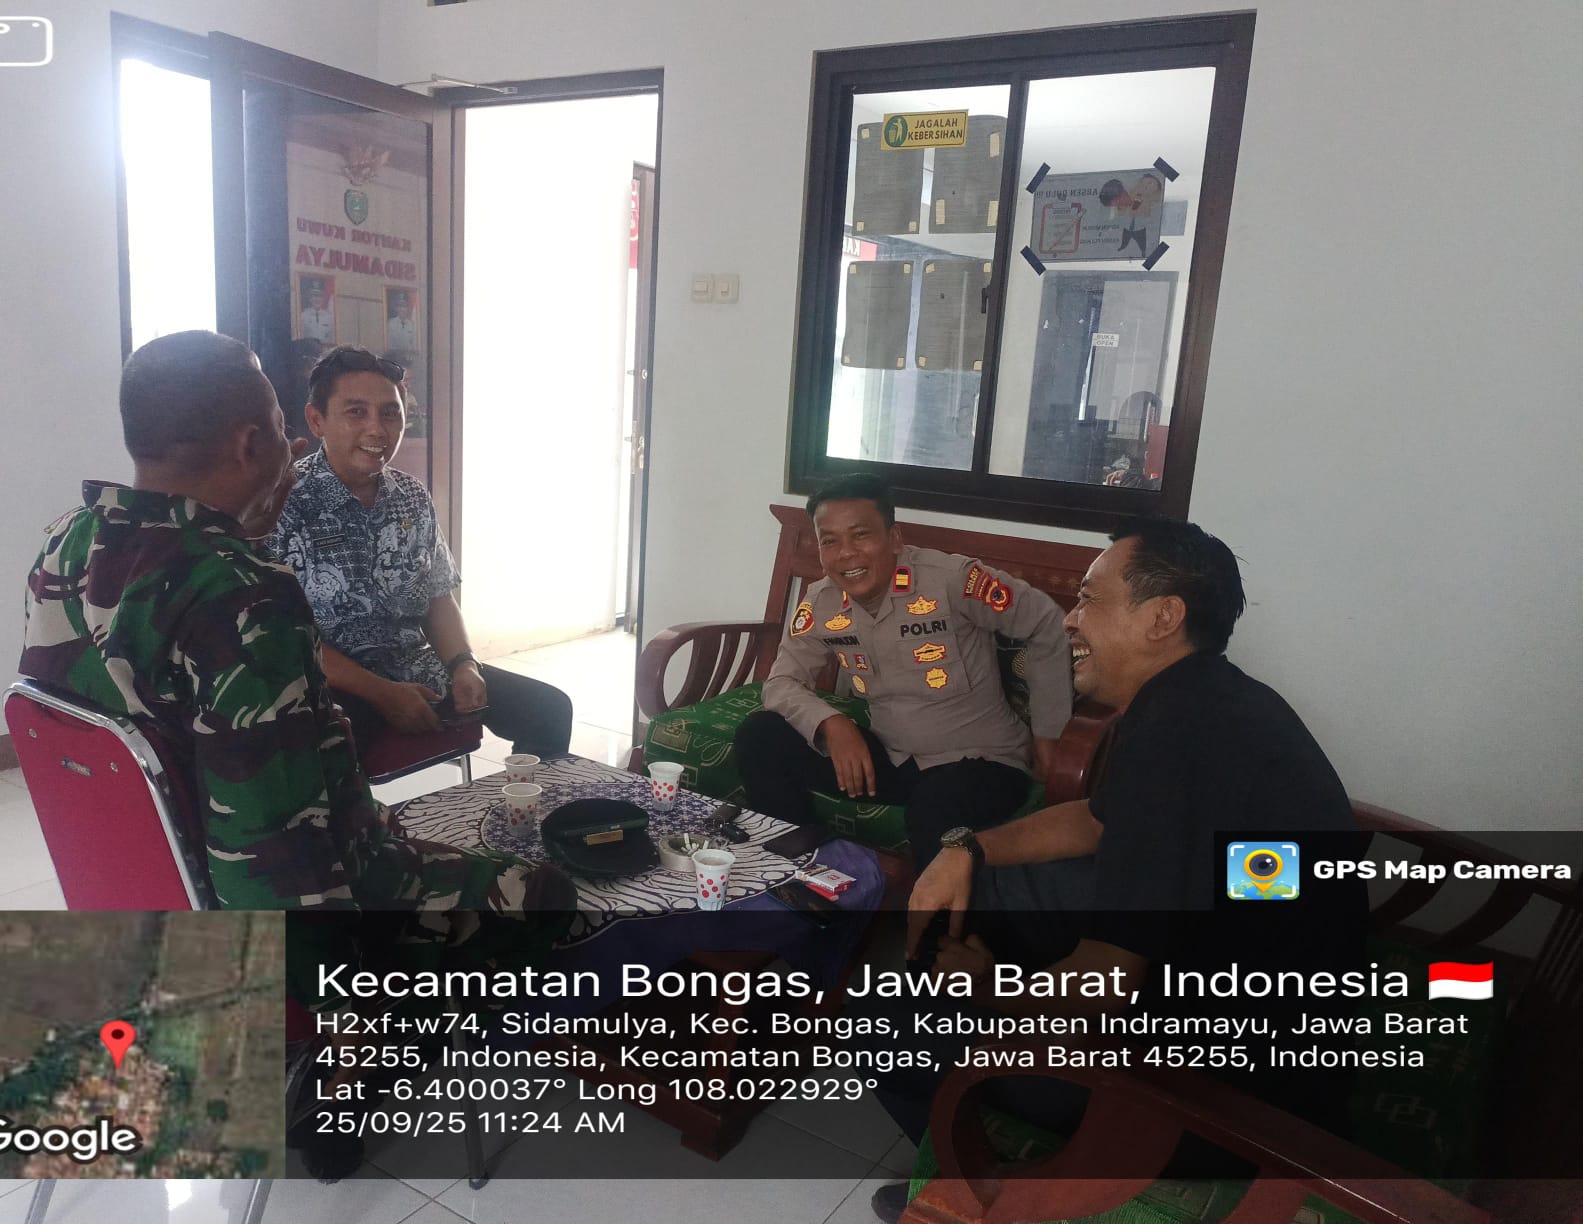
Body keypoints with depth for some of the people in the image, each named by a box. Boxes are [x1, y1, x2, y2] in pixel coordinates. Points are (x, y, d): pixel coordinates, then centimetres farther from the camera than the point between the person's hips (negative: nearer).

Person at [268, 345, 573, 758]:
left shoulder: (413, 497, 7)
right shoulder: (286, 506, -12)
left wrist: (463, 665, -5)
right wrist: (381, 694, -19)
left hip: (419, 670, 6)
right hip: (336, 687, -6)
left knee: (550, 709, -1)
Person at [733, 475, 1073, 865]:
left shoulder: (952, 579, -21)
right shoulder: (821, 603, -5)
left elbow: (1047, 626, -13)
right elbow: (781, 683, -1)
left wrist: (1046, 733, -6)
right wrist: (832, 724, -23)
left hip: (980, 761, -5)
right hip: (891, 756, 5)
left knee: (934, 812, -39)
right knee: (760, 736, -8)